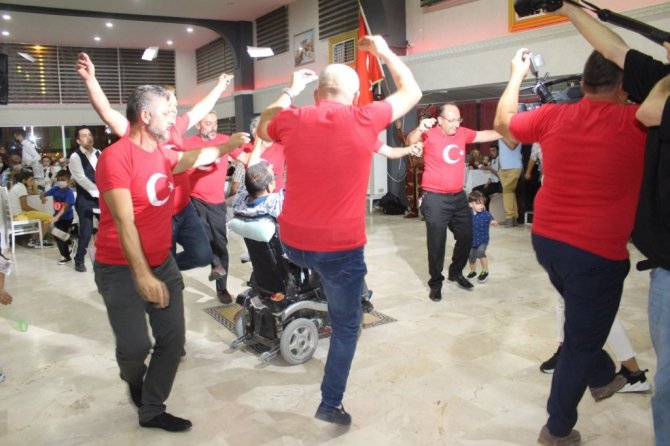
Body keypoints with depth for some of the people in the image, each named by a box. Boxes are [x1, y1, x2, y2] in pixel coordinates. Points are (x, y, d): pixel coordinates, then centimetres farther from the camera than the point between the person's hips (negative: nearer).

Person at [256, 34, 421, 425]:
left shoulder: (292, 119, -4)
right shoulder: (365, 120, -9)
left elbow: (262, 129, 21)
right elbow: (412, 91, 8)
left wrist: (290, 91, 25)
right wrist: (384, 52, 19)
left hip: (293, 242, 3)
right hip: (341, 247, -3)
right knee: (346, 326, 16)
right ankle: (331, 404, 23)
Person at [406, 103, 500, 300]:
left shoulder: (462, 133, 4)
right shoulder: (430, 135, -13)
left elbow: (484, 135, 18)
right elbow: (411, 140, -31)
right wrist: (419, 129, -52)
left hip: (459, 196, 6)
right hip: (435, 198, -6)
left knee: (466, 237, 16)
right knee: (436, 243, 1)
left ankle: (456, 272, 38)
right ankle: (436, 282, 17)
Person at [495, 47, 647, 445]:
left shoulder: (553, 116, -3)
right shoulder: (636, 122, -15)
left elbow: (504, 122, 15)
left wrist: (517, 75, 26)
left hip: (547, 241, 6)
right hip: (598, 253, -5)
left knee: (583, 320, 31)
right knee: (581, 342, 11)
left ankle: (603, 378, 51)